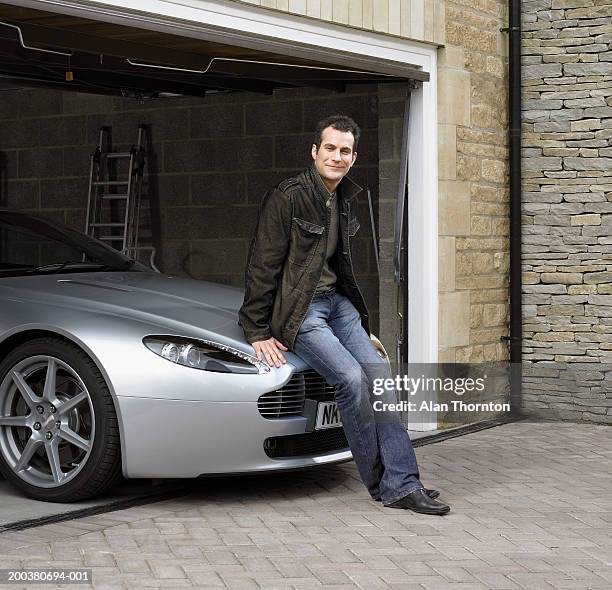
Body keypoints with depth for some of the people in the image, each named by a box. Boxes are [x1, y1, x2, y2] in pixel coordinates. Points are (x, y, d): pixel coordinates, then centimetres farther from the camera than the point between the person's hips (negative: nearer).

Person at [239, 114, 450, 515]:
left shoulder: (345, 200, 12)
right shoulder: (287, 197, -12)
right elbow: (263, 265, -12)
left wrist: (362, 327, 23)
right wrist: (257, 332, -14)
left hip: (337, 302, 8)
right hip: (298, 309, -8)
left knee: (379, 372, -8)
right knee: (352, 377, -22)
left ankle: (402, 484, -9)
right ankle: (380, 483, -8)